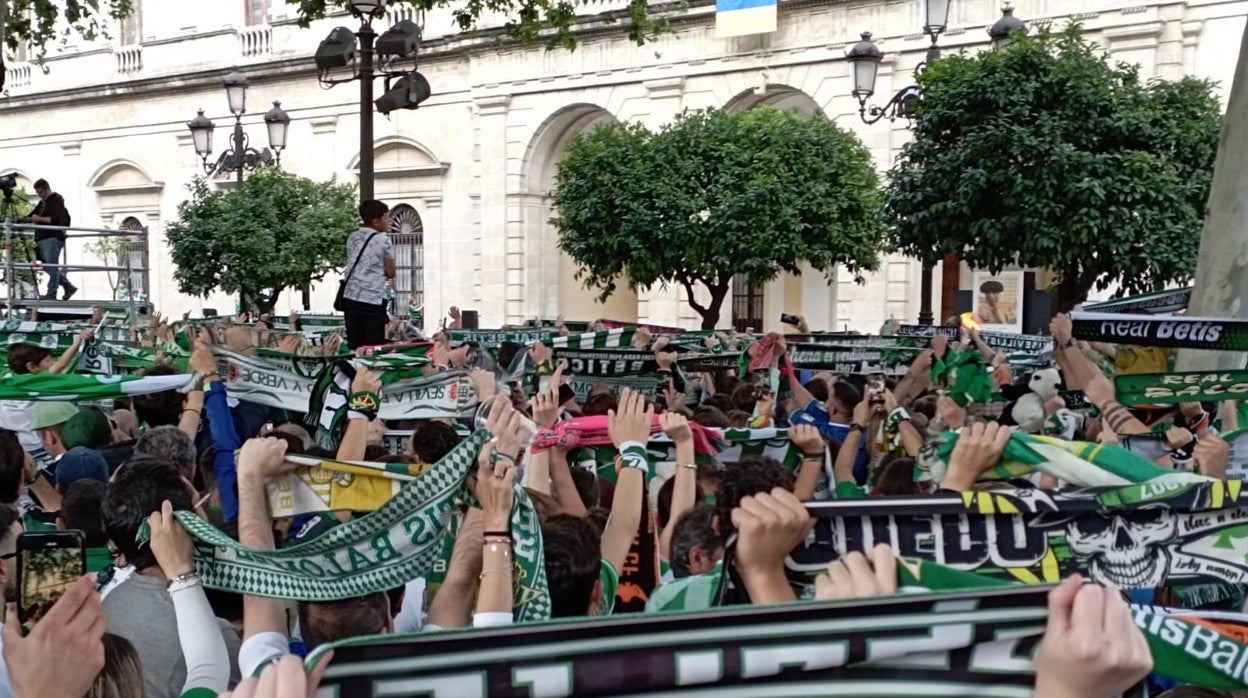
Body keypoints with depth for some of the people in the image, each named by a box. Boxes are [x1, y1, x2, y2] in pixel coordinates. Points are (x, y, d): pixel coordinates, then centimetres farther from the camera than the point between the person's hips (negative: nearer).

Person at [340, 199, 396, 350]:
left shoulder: (352, 238, 13)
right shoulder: (384, 240, -4)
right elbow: (391, 273, 1)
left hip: (351, 297, 6)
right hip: (373, 299, -6)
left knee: (354, 345, 8)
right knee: (374, 347, -2)